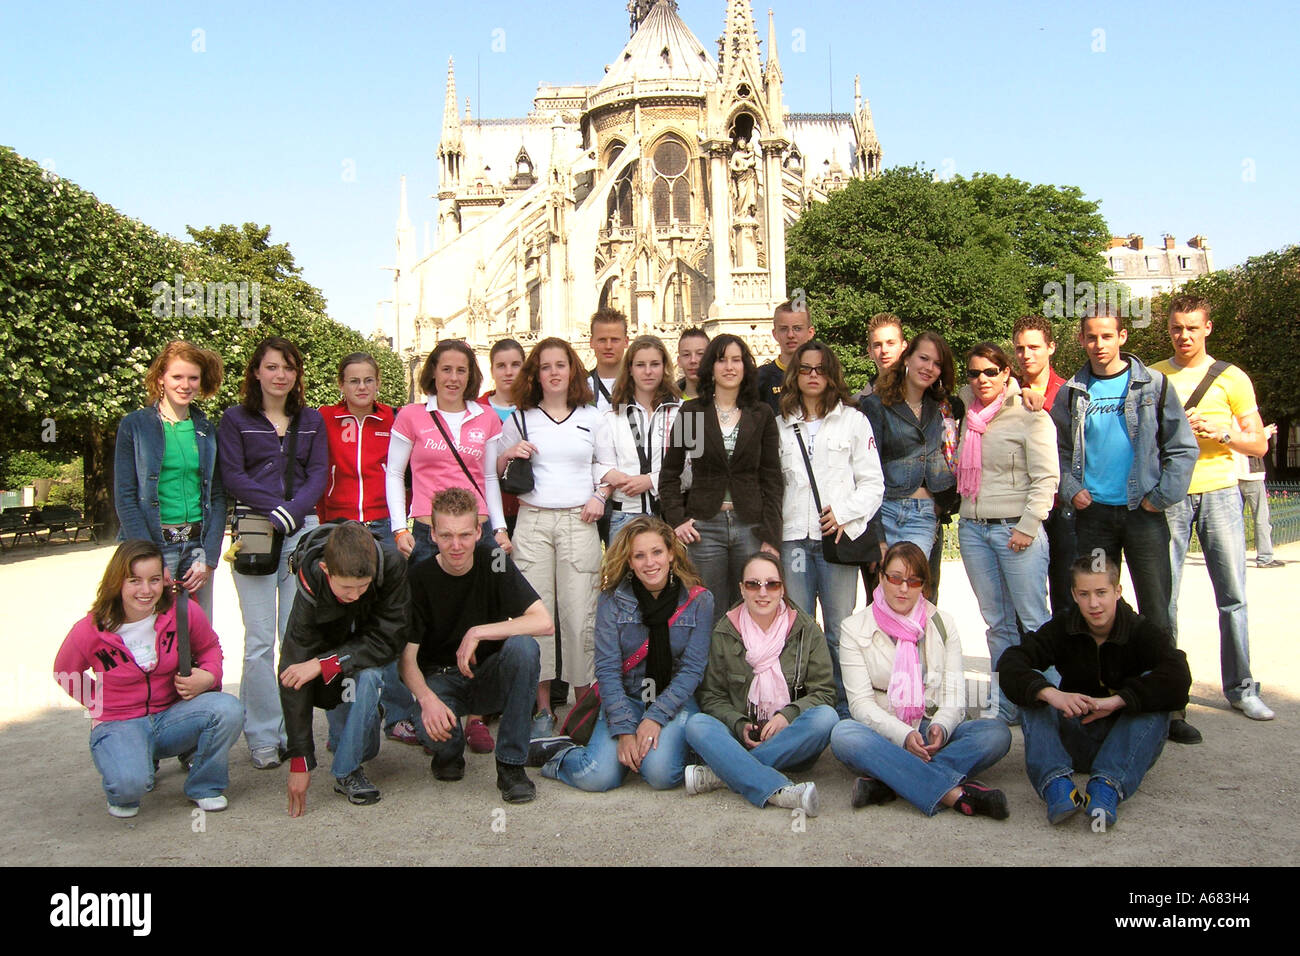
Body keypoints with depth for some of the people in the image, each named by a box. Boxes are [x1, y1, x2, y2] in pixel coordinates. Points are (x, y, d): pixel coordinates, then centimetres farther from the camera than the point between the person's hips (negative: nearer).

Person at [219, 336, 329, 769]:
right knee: (260, 640, -3)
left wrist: (291, 514, -9)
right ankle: (262, 737, 6)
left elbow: (319, 474, 7)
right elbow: (233, 477, -1)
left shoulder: (312, 420, 15)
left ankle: (294, 731, 12)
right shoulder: (236, 420, 9)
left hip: (303, 531, 2)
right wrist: (276, 509, -11)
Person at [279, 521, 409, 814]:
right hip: (334, 644, 1)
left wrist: (323, 664, -39)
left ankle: (347, 770, -13)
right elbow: (293, 676, -31)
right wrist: (299, 760, -32)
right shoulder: (311, 586, -33)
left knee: (365, 677, -30)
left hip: (372, 650, -1)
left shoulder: (392, 565, -35)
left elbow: (389, 639, -29)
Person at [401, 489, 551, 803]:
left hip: (489, 677, 1)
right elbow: (406, 657, -11)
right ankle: (449, 752, 8)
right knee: (431, 729, -34)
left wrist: (477, 632, -26)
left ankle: (511, 765, -18)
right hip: (441, 679, -1)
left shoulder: (495, 563, -10)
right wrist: (427, 698, -31)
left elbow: (544, 622, -20)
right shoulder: (419, 579, -10)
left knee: (523, 646, -31)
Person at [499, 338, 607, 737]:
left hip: (579, 522, 0)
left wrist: (599, 497, 1)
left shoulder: (592, 418, 13)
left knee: (579, 614, -5)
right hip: (532, 522, 1)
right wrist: (508, 456, -3)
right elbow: (495, 472, 17)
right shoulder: (520, 419, 13)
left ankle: (585, 700, 5)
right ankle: (542, 707, 8)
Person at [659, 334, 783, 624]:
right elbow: (669, 473, 9)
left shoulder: (762, 415, 7)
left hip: (750, 527, 1)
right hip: (704, 527, -1)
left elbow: (772, 479, 4)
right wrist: (677, 519, -3)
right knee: (709, 617, 4)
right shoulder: (691, 412, 5)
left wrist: (771, 536, -3)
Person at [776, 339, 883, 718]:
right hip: (793, 537, 2)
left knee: (840, 631, -1)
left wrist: (844, 512, -9)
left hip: (839, 536, -2)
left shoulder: (853, 420, 9)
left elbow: (872, 482, 5)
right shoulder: (781, 424, 15)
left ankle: (845, 709, 11)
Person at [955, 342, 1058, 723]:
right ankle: (1005, 707, 17)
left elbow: (1045, 477, -8)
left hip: (1016, 529, -5)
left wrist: (1026, 527, -13)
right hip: (972, 530, 5)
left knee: (1033, 620, -3)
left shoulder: (1029, 416, -4)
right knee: (997, 622, 10)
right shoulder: (965, 413, 12)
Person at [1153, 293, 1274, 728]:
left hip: (1219, 492, 0)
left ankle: (1240, 687, 12)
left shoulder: (1232, 378, 7)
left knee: (1232, 595, 0)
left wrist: (1220, 433, -11)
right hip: (1169, 495, 0)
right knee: (1163, 595, -1)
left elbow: (1259, 444, 7)